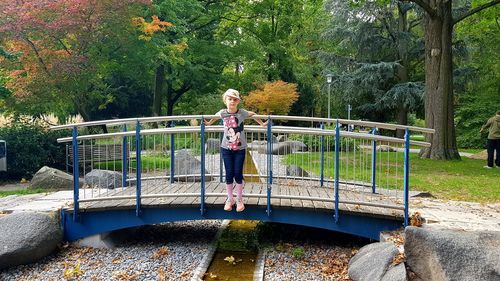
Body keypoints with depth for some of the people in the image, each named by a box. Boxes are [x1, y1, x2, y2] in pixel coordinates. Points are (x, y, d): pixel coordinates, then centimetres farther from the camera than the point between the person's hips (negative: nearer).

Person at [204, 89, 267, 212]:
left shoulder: (242, 112, -11)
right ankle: (230, 199, 19)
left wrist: (262, 124, 17)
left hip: (240, 149, -1)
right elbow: (215, 116, 17)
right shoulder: (222, 113, -7)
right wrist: (208, 123, 27)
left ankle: (239, 200, 17)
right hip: (226, 148, 1)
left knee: (238, 174, -1)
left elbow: (253, 115, 9)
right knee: (229, 174, 3)